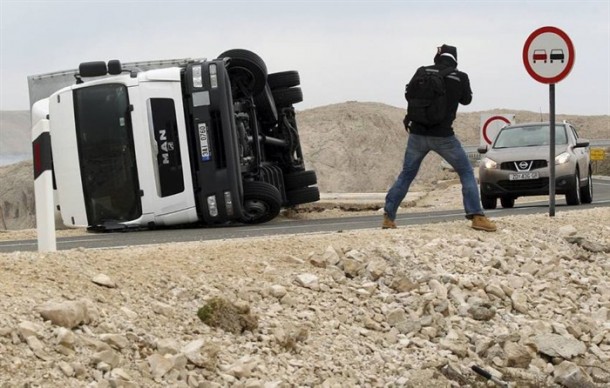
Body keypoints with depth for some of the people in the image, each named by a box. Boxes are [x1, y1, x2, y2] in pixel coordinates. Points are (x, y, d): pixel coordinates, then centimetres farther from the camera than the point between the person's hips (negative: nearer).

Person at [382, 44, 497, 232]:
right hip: (443, 135, -2)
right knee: (466, 172, 8)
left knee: (406, 174, 15)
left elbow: (409, 94, 12)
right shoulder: (460, 77, -4)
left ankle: (388, 216, 12)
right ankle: (477, 216, -5)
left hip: (418, 133, 3)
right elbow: (466, 99, 14)